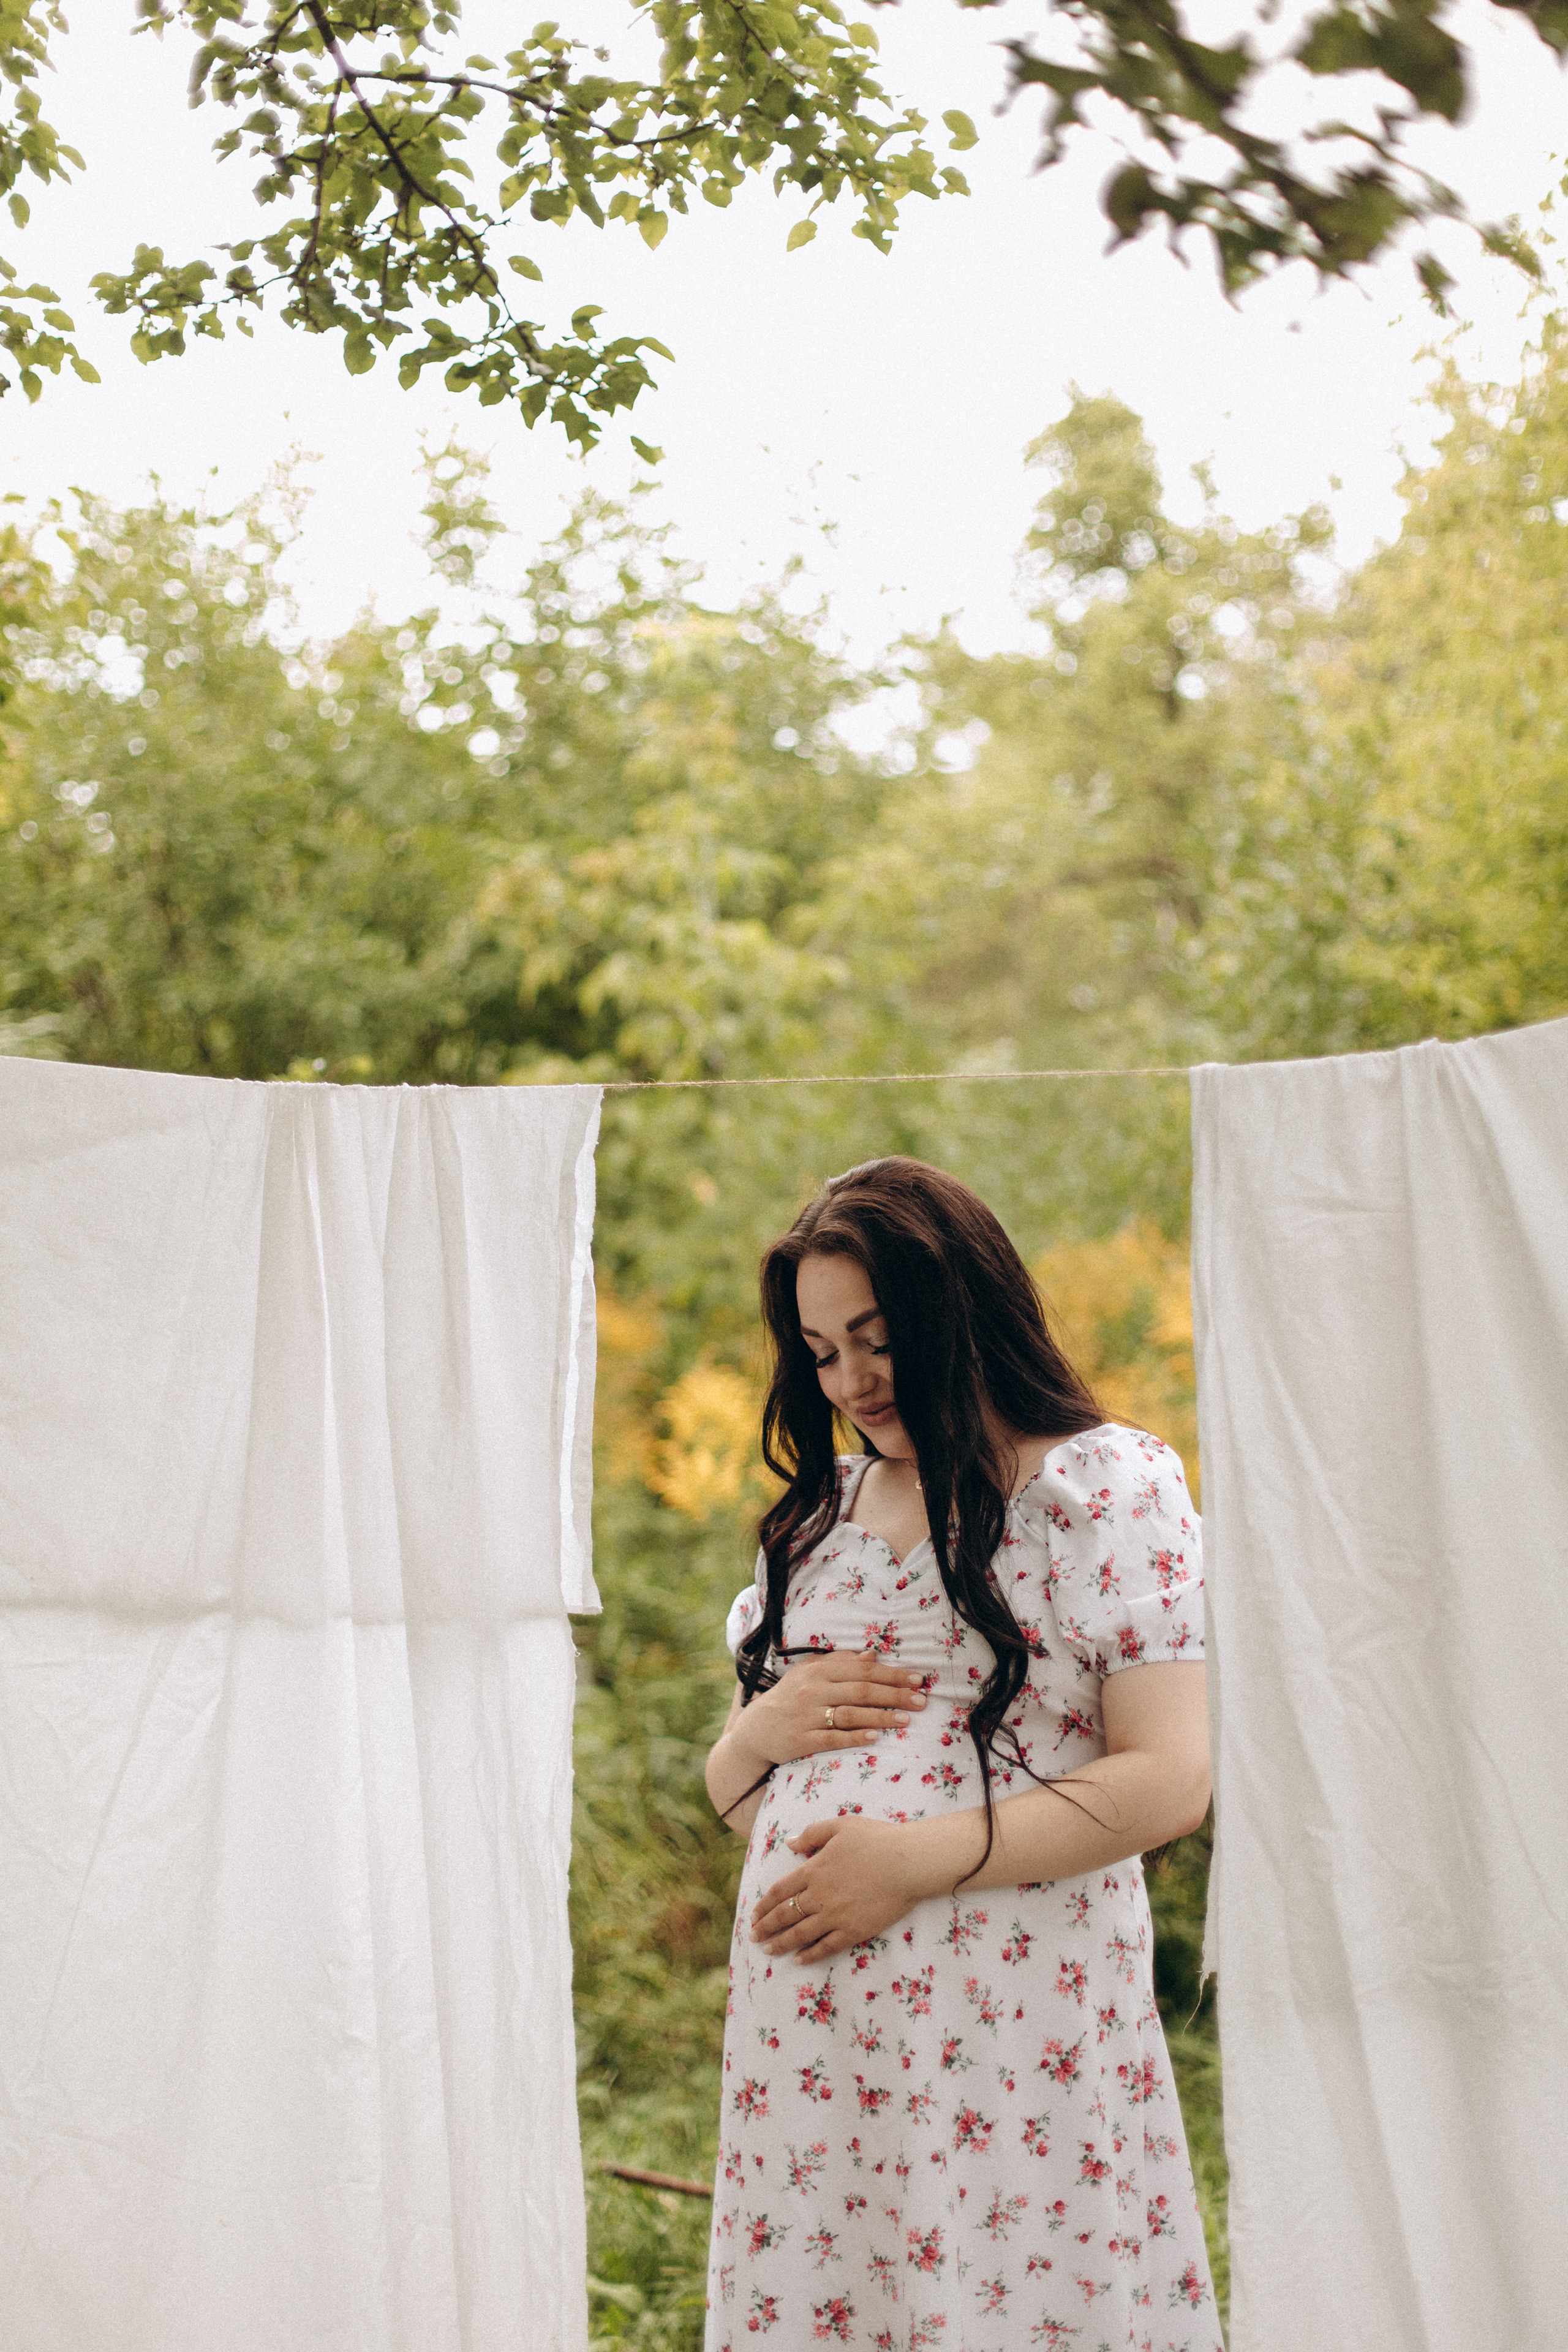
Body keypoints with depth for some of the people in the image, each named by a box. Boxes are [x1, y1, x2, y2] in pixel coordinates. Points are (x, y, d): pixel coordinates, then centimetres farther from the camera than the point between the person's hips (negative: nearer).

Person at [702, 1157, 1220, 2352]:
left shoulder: (1109, 1483, -1)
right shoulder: (820, 1512, 16)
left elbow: (1170, 1779, -10)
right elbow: (730, 1795, 21)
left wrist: (923, 1860, -14)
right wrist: (761, 1732, -2)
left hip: (1013, 2023, -5)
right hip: (804, 2023, 5)